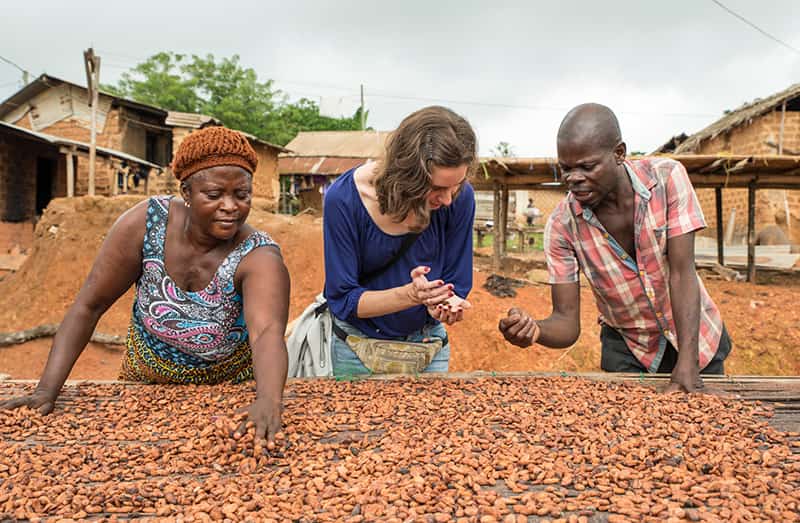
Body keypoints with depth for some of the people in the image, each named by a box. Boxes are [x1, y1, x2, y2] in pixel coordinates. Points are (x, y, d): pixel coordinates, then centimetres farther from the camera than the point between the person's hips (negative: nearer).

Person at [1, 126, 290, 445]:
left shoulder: (259, 257, -29)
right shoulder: (147, 222, -22)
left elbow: (268, 332, -45)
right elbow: (89, 306, -15)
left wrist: (268, 401, -64)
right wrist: (47, 390, -20)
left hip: (229, 390, -2)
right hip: (144, 381, 2)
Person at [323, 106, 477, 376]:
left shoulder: (459, 196, -18)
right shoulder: (344, 199, -24)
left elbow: (457, 284, -9)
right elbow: (343, 299, -20)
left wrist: (446, 304, -32)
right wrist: (410, 295, -36)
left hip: (429, 343, 2)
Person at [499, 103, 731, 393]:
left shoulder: (667, 178, -20)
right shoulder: (561, 225, -22)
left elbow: (682, 274, -23)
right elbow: (567, 322, -20)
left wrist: (687, 364, -30)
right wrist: (534, 330, -44)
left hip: (696, 337, 1)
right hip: (626, 349, 0)